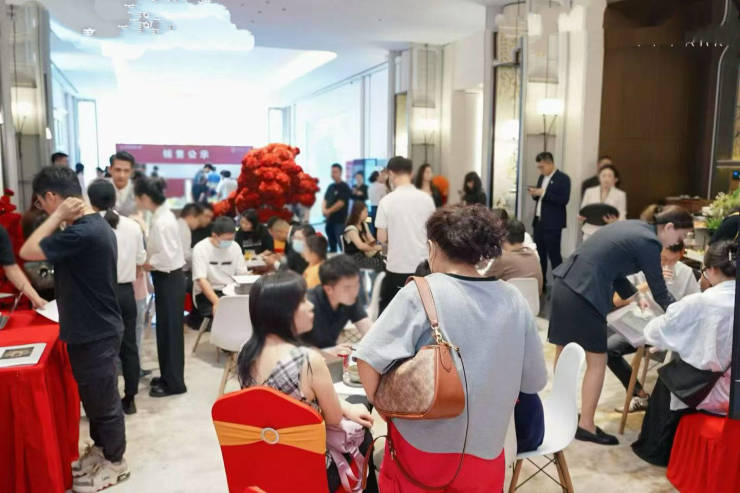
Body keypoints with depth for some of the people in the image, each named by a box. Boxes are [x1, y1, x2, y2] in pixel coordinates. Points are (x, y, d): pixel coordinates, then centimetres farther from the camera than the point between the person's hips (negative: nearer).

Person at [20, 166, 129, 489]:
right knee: (95, 396, 24)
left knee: (104, 400, 8)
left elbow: (27, 252, -21)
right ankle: (101, 448, 42)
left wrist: (58, 217, -17)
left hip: (95, 333, -10)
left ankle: (115, 463, 26)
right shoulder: (94, 225, 7)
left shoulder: (82, 233, -27)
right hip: (93, 329, 10)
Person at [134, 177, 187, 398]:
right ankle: (168, 376, 31)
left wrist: (143, 264, -11)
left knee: (170, 330, 2)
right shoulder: (162, 215, 8)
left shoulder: (161, 222, -22)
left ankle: (174, 383, 15)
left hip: (169, 280, -10)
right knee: (165, 329, 18)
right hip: (168, 278, 10)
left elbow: (166, 257, -25)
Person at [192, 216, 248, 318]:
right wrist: (217, 302, -30)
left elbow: (242, 275, 6)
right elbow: (201, 280, -16)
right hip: (206, 294, -5)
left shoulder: (235, 246, 8)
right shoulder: (200, 249, -6)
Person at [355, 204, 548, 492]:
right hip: (485, 445, 4)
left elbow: (369, 359, -19)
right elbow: (535, 382, 3)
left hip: (423, 442, -3)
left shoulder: (421, 293, -17)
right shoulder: (514, 301, -6)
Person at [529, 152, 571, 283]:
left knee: (554, 254, -4)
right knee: (539, 254, 11)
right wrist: (535, 194, -3)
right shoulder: (542, 177, 15)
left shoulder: (563, 178, -9)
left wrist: (544, 193, -22)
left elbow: (564, 200, -18)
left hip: (552, 224, -7)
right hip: (539, 221, 7)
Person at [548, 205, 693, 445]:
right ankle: (586, 426, 14)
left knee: (563, 352, 19)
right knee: (597, 361, 6)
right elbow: (660, 292, 1)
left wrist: (635, 295, 23)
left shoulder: (631, 227, 19)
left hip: (564, 284, 9)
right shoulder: (649, 242, -7)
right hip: (584, 294, -9)